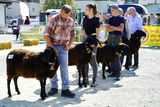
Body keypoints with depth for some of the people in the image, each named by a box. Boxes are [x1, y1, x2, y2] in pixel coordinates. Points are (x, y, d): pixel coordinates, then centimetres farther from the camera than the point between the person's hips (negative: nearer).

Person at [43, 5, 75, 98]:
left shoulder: (71, 21, -1)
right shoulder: (53, 19, -14)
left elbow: (73, 34, 14)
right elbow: (46, 34, -15)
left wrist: (69, 45, -2)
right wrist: (52, 48, -17)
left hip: (63, 47, 2)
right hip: (52, 45, -2)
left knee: (64, 67, -4)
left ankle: (65, 89, -2)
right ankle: (54, 87, 15)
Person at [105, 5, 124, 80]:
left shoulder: (121, 18, 1)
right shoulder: (111, 18, 15)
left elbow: (121, 29, -12)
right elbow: (107, 29, 5)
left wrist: (112, 27, -4)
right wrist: (116, 28, -6)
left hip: (117, 37, -5)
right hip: (110, 37, 5)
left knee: (117, 56, -11)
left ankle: (118, 73, -7)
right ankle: (114, 72, 12)